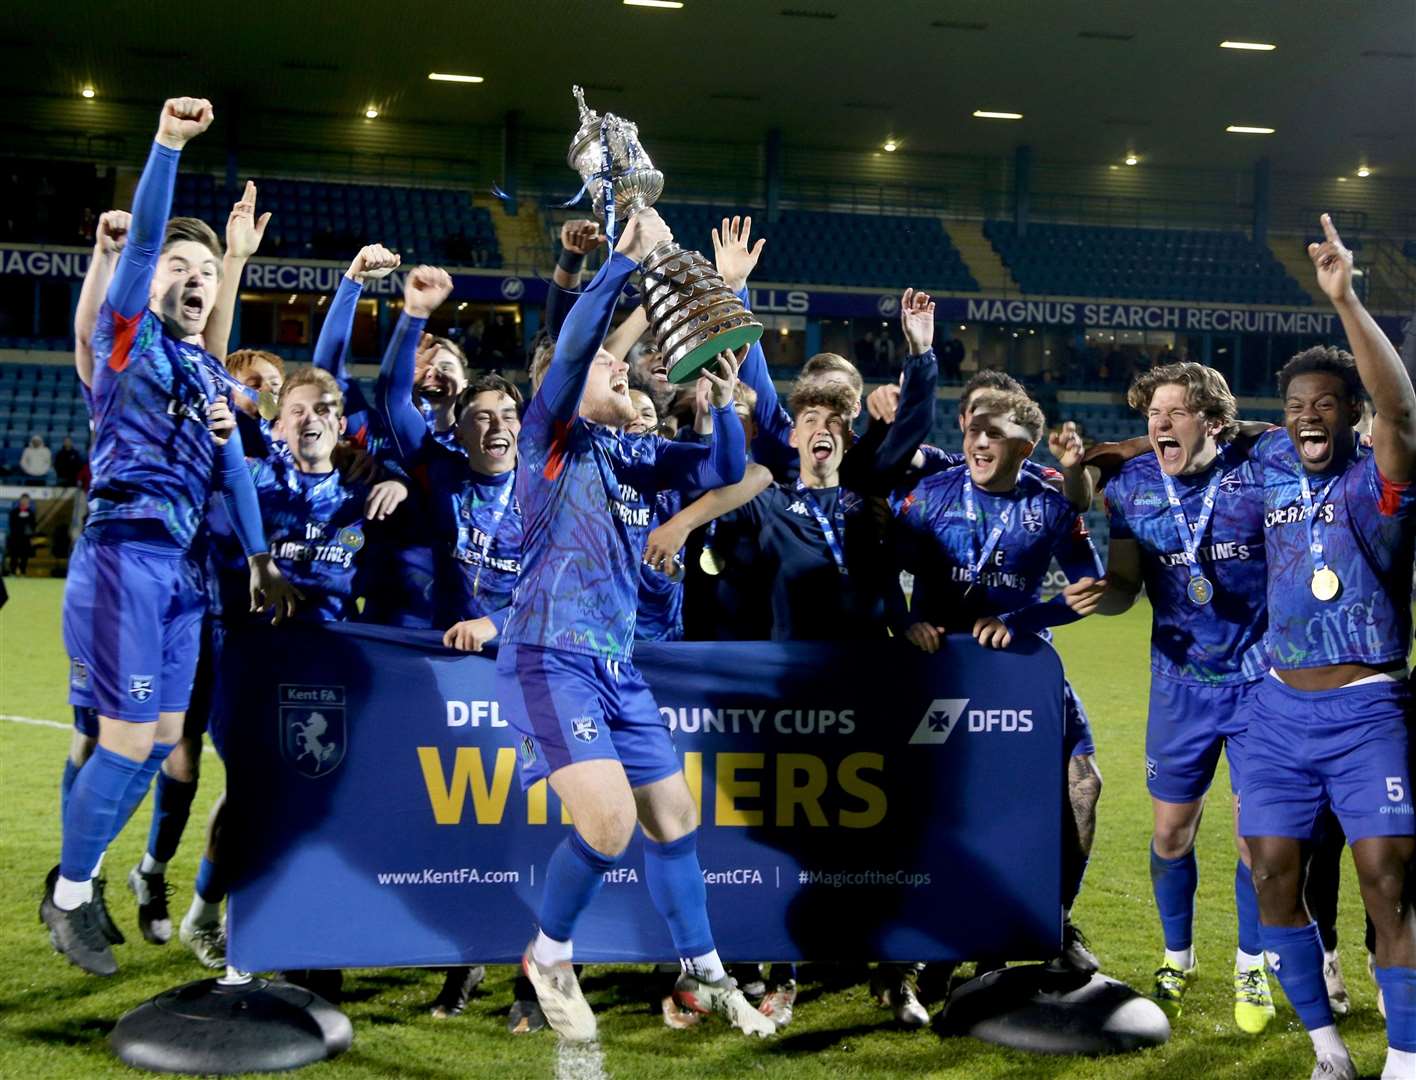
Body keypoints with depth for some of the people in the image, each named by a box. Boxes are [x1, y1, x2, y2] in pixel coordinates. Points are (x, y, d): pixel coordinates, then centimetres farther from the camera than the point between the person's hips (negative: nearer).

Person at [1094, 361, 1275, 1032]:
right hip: (1181, 682, 2)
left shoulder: (1258, 472, -11)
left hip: (1259, 679, -2)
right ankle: (1176, 961, 30)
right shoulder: (1131, 487, -3)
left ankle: (1251, 969, 22)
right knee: (1171, 831, 8)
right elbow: (1123, 589, -2)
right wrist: (1096, 591, -23)